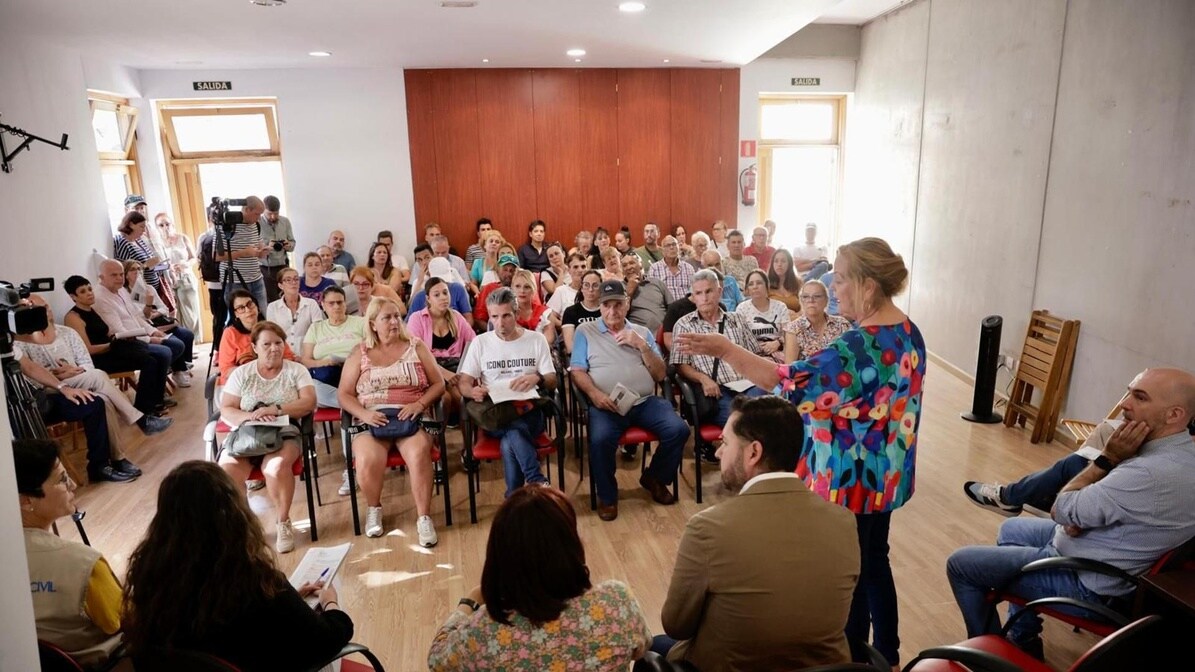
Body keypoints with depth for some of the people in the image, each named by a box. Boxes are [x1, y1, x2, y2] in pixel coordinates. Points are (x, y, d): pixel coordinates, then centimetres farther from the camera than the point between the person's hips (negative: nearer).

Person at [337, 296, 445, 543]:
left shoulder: (416, 346, 11)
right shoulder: (360, 353, 11)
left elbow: (438, 384, 8)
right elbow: (344, 395, 7)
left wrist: (420, 404, -11)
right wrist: (364, 414, -12)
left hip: (411, 418, 0)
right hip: (372, 421, 0)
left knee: (419, 453, -33)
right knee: (367, 461, -30)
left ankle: (424, 518, -20)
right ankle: (373, 508, 1)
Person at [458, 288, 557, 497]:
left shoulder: (536, 340, 10)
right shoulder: (480, 342, 11)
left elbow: (552, 382, 7)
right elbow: (464, 384, 5)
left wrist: (537, 378, -18)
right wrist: (473, 392, -21)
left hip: (529, 411, 0)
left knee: (509, 443, -36)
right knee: (515, 431, -37)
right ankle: (538, 483, -34)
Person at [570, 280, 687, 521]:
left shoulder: (642, 332, 19)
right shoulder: (585, 331, 12)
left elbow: (660, 374, 13)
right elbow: (577, 371, 3)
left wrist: (642, 346, -1)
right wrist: (594, 393, -15)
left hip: (646, 401, 3)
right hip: (606, 404, -3)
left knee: (679, 430, -21)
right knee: (600, 439, -33)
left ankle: (655, 478, 9)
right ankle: (607, 496, -5)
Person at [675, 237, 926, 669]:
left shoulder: (861, 347, -28)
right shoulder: (908, 333, 1)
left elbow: (789, 381, -31)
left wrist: (725, 350, -28)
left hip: (851, 480, -9)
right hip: (885, 475, 9)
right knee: (873, 561, 23)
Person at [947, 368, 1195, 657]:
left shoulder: (1153, 473, -35)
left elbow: (1063, 511, -24)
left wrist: (1107, 459, -19)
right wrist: (1074, 514, -13)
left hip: (1083, 582, -10)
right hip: (1105, 563, 10)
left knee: (959, 564, -1)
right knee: (1011, 529, 30)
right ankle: (1023, 638, 33)